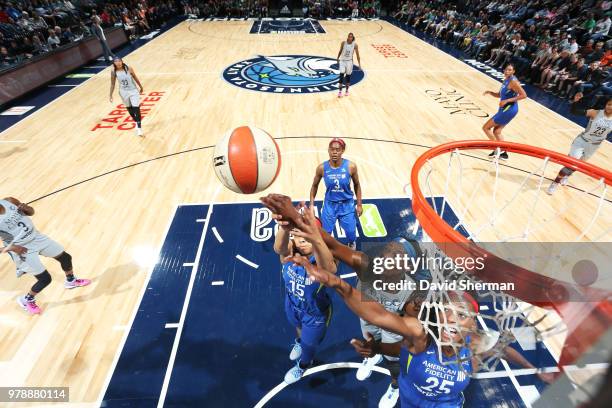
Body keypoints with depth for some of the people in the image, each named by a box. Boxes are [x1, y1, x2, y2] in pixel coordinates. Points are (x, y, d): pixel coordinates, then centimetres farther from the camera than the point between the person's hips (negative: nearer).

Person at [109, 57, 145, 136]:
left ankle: (139, 128, -13)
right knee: (129, 109, 14)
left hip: (133, 91, -3)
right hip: (124, 92, 3)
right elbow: (112, 84, 0)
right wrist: (111, 95, -1)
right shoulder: (113, 72, -8)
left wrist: (141, 87, 12)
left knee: (136, 109, -13)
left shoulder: (129, 69, -13)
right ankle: (137, 123, 34)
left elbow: (135, 78, 2)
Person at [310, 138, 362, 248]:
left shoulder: (351, 166, -17)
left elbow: (357, 185, -1)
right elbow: (314, 186, 1)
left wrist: (359, 204, 2)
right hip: (329, 204, 0)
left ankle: (352, 244, 46)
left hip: (347, 204, 0)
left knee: (351, 232, 8)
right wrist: (311, 204, -4)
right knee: (325, 232, 7)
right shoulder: (322, 168, -16)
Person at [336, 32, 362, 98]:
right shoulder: (343, 43, -9)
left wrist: (359, 65, -9)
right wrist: (337, 58, 17)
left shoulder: (355, 45, -10)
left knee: (348, 76, 7)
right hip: (342, 60, 0)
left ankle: (347, 90, 23)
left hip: (349, 61, 0)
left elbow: (357, 55, -6)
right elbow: (340, 51, 7)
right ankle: (340, 91, -7)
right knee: (341, 75, -11)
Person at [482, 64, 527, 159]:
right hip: (505, 109, 10)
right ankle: (503, 153, 19)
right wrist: (490, 92, 4)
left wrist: (507, 100, -24)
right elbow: (500, 95, 22)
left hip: (509, 109, -10)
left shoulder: (513, 82, -16)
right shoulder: (506, 80, 12)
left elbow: (523, 95, -20)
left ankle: (497, 149, -1)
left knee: (486, 127, -6)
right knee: (497, 132, 15)